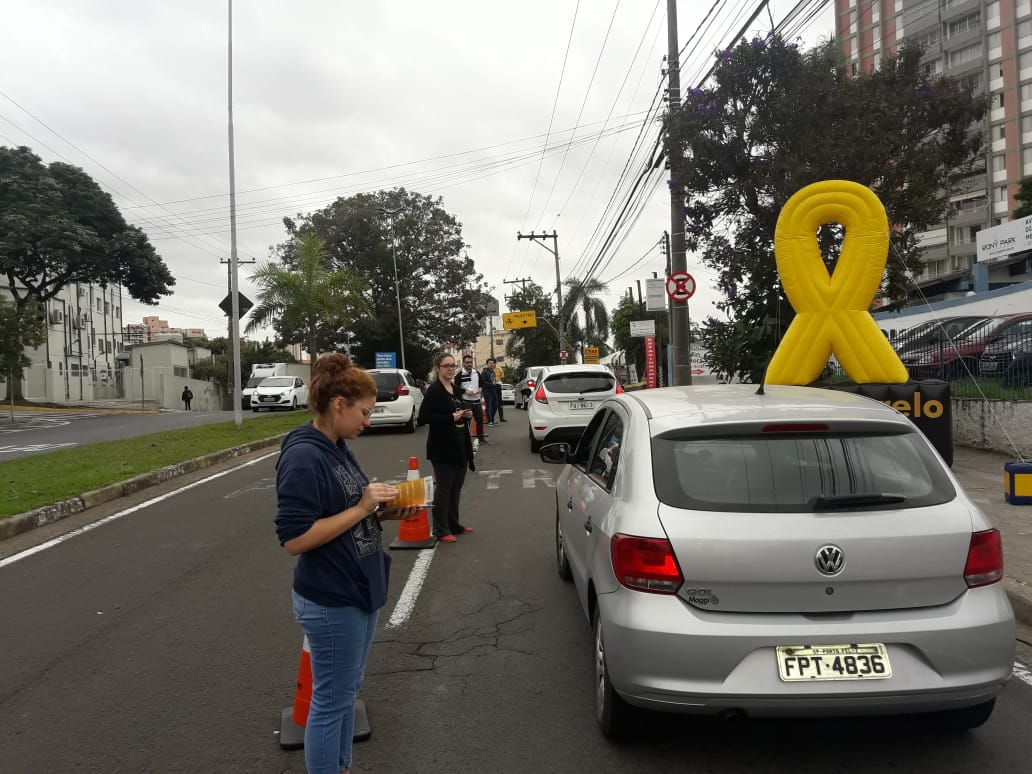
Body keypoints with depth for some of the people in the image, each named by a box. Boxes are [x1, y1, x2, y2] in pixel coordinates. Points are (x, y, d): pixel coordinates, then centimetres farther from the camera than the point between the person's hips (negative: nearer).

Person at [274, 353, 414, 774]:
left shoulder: (338, 448, 5)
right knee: (331, 700, 8)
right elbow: (295, 539, -25)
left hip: (358, 592, 9)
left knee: (347, 693, 23)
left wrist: (384, 512, -2)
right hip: (331, 603, -9)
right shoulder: (303, 457, -22)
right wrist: (362, 508, -24)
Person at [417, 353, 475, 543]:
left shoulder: (456, 389, 12)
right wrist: (452, 417, -21)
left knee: (456, 488, 15)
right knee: (443, 488, -2)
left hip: (460, 446, 8)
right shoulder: (433, 390, -12)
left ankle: (454, 525, 26)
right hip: (443, 448, -8)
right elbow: (423, 417, -20)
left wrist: (467, 414, 2)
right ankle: (441, 530, 6)